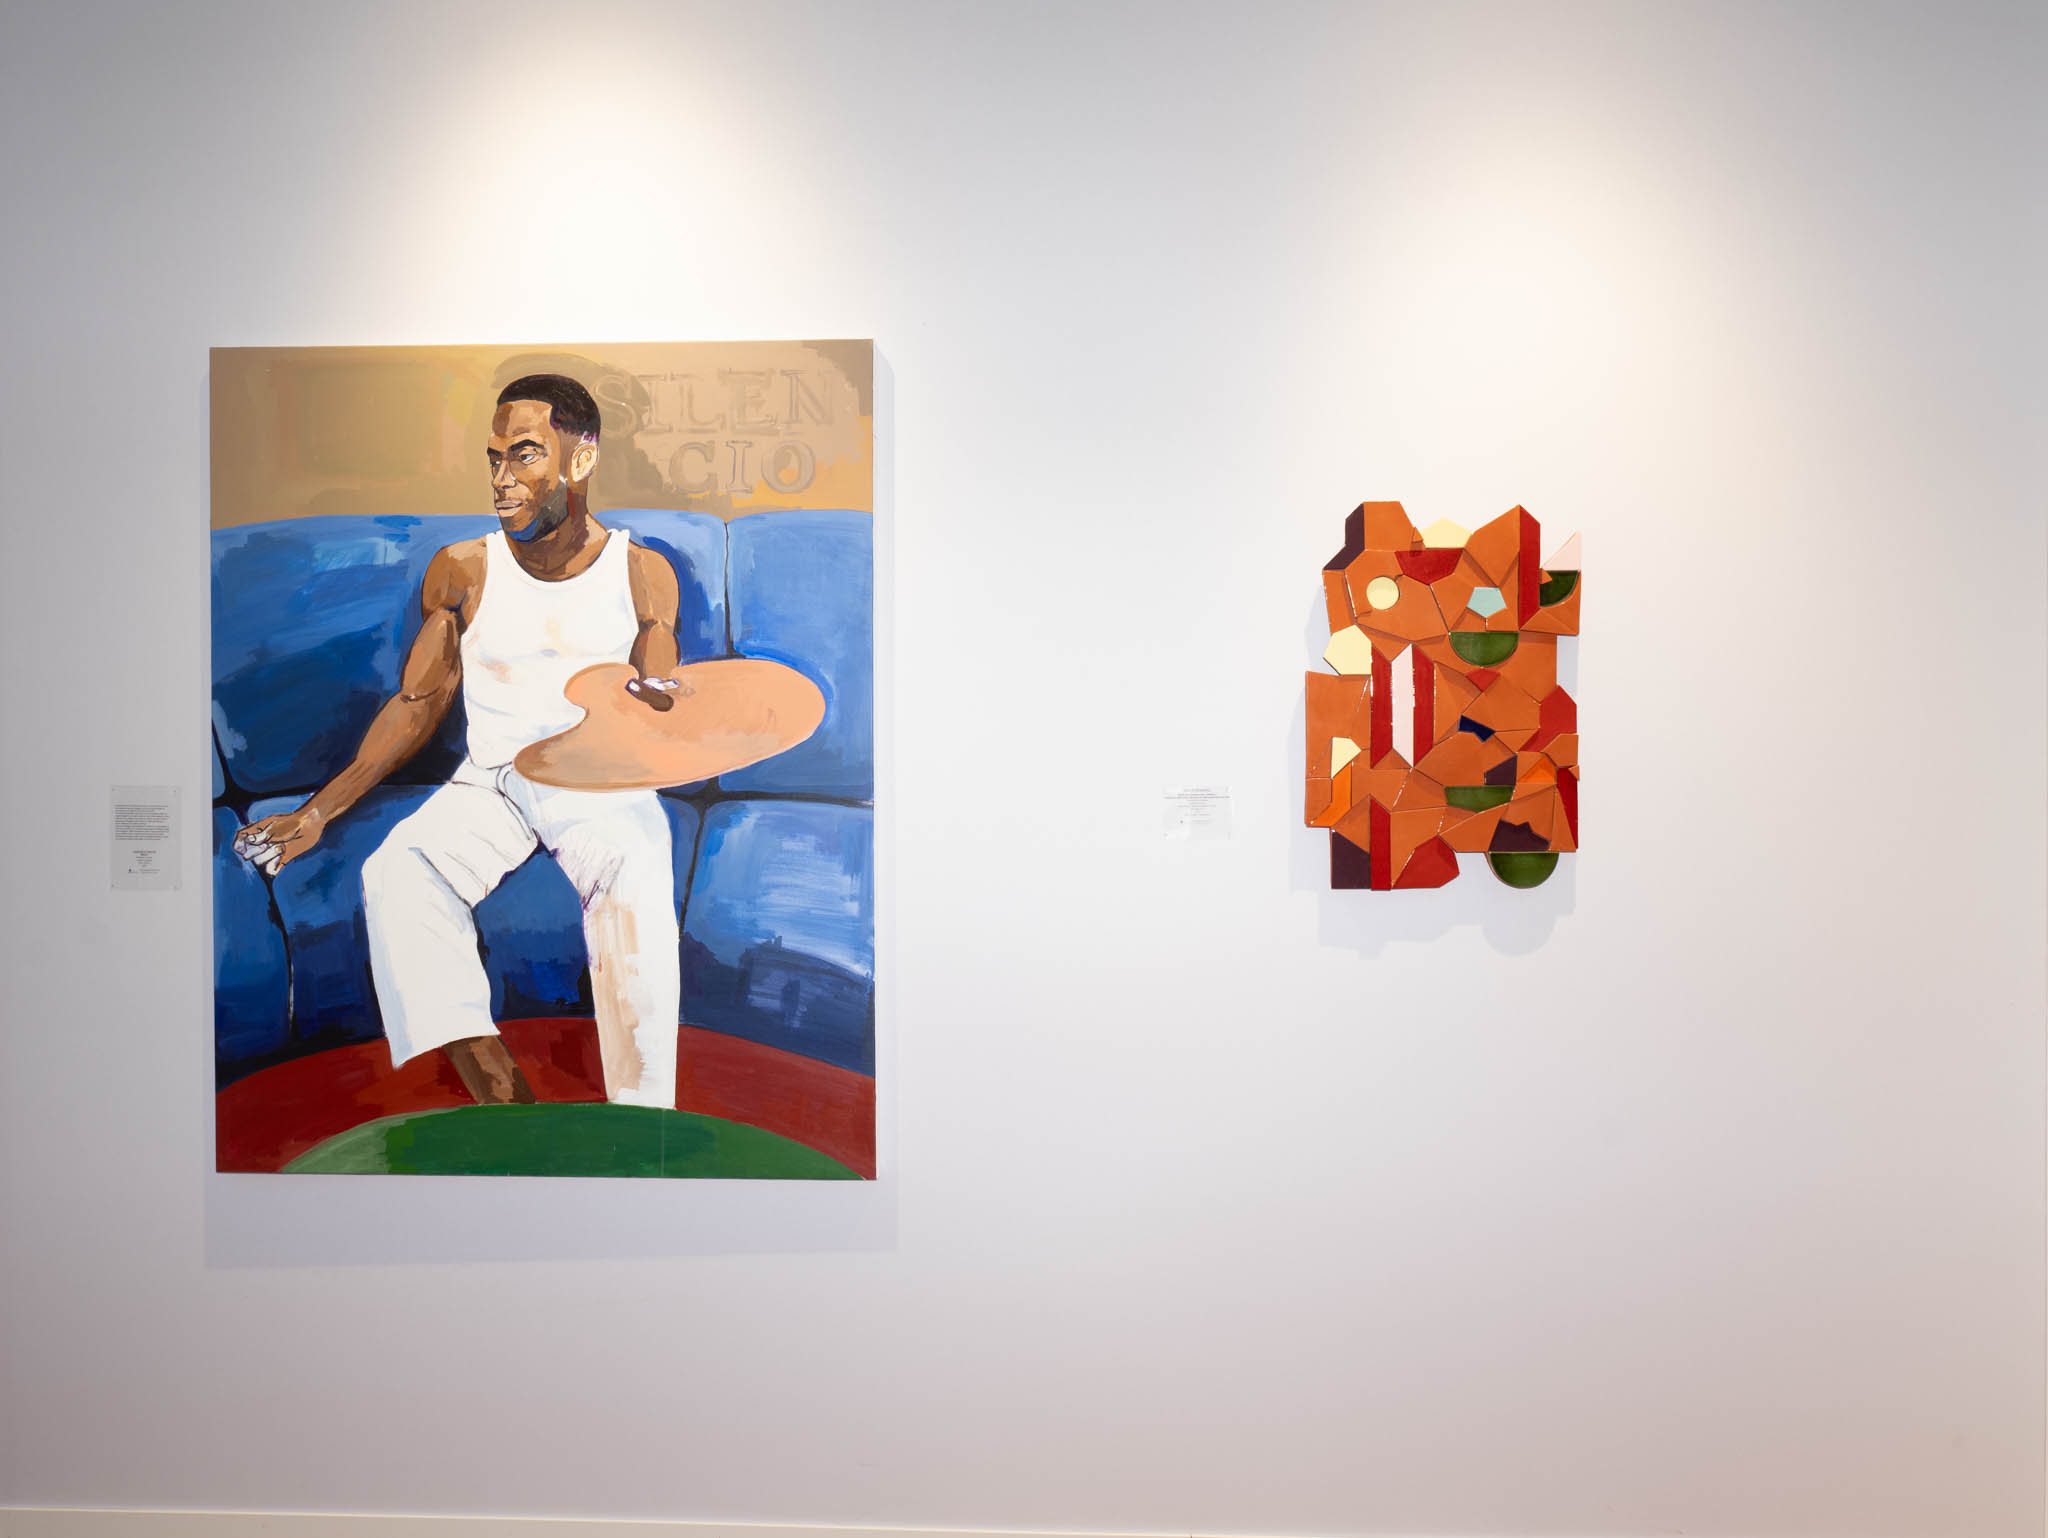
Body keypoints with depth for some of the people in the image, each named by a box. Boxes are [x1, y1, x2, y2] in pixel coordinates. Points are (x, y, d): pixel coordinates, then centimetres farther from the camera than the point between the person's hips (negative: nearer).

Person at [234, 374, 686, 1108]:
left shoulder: (643, 573, 1)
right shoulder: (461, 572, 4)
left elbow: (659, 716, 2)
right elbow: (416, 706, 7)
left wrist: (654, 711, -25)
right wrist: (318, 812, -4)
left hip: (603, 786, -2)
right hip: (489, 783, 2)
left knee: (637, 886, -35)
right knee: (395, 875, -29)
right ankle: (510, 1109, -34)